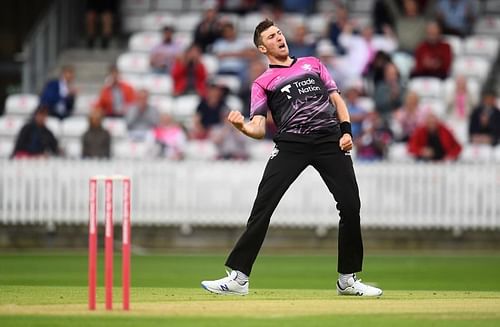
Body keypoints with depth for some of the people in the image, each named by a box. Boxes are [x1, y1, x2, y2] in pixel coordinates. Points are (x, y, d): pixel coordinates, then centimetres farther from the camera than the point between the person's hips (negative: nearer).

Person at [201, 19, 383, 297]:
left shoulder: (313, 64, 23)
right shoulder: (263, 82, 14)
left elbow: (336, 98, 20)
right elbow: (259, 129, 4)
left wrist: (346, 130, 2)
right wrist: (241, 126, -19)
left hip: (330, 140, 2)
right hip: (290, 145, -2)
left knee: (351, 205, -7)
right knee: (262, 206, -13)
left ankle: (348, 280, 6)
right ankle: (238, 278, -11)